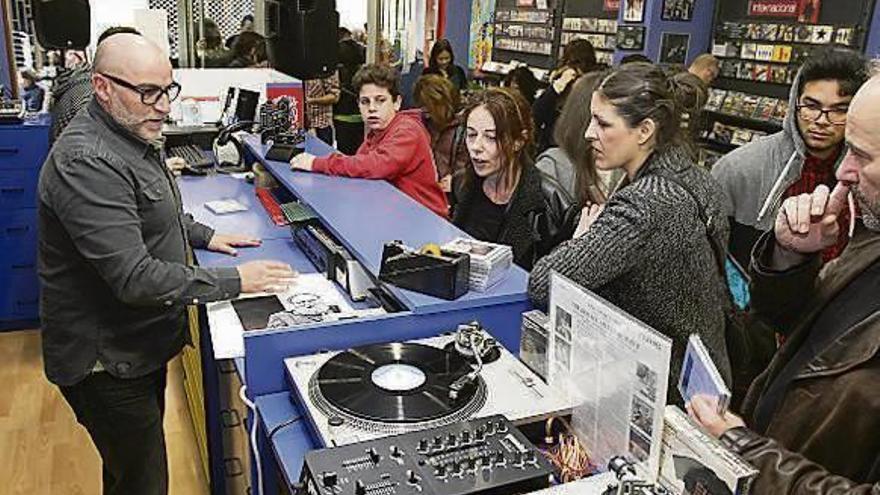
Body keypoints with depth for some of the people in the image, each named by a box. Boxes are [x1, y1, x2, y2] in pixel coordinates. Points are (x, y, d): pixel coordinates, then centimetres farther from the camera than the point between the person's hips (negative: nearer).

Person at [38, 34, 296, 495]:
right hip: (107, 364, -10)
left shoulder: (130, 135, 8)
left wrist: (203, 235, 14)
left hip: (139, 346, 10)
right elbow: (135, 278, -31)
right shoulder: (87, 163, -26)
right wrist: (234, 280, -26)